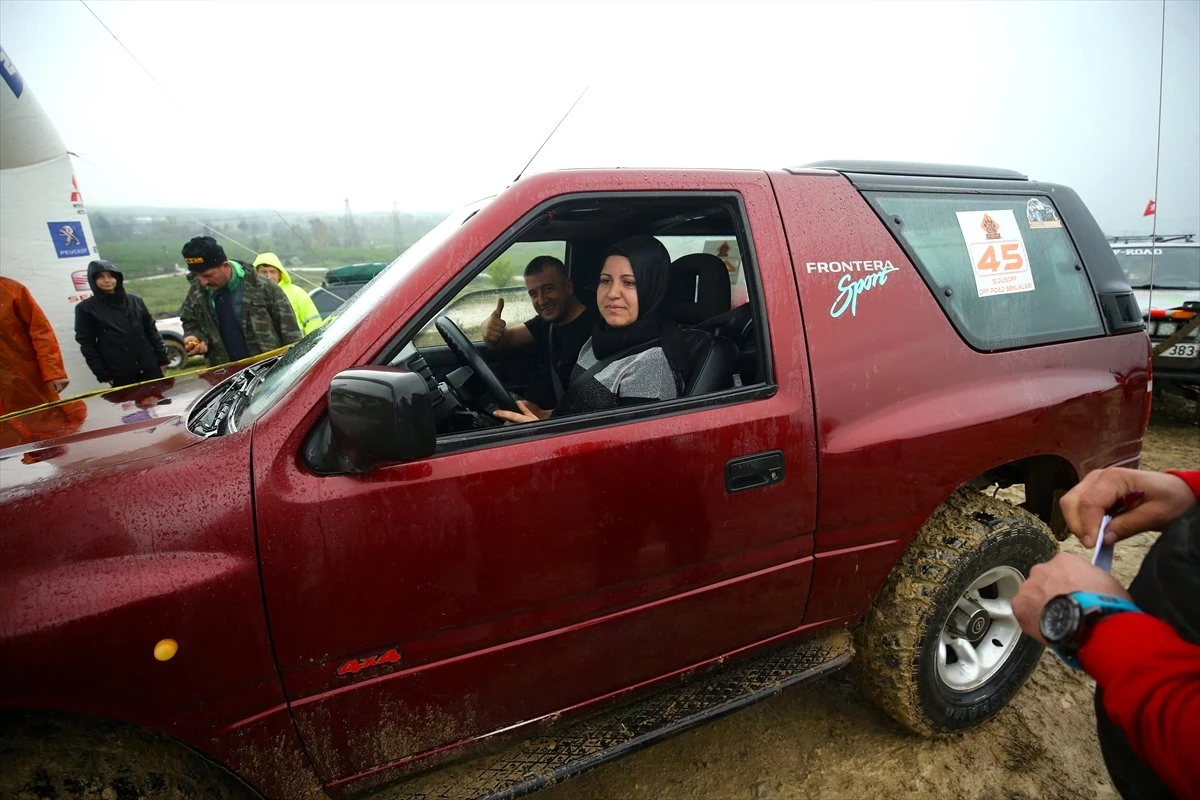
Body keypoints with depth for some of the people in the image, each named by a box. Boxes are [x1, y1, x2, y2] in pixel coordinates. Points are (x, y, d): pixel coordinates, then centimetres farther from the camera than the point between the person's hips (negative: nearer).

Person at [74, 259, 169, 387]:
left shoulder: (135, 301, 9)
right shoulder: (86, 308, 0)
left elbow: (151, 330, 12)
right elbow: (86, 344, -1)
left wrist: (162, 359, 7)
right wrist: (102, 375, -6)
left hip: (150, 368, 3)